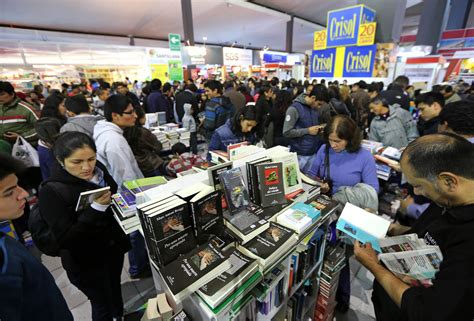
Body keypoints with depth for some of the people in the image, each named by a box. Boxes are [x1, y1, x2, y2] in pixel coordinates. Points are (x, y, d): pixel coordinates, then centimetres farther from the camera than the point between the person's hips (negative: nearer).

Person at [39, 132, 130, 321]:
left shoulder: (98, 171, -9)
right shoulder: (52, 191, -23)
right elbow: (64, 239, -25)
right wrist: (96, 207, -34)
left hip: (113, 247, 5)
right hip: (86, 262, -5)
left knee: (115, 289, 29)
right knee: (103, 303, 15)